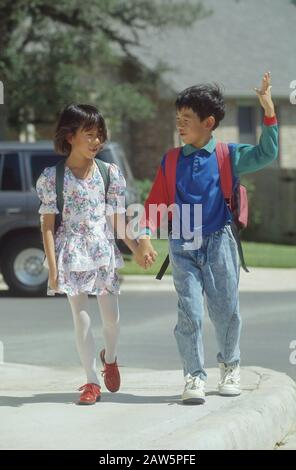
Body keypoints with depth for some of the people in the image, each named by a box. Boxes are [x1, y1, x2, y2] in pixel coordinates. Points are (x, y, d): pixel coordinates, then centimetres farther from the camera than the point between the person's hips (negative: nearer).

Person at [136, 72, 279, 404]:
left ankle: (230, 366, 27)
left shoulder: (227, 156, -1)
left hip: (218, 243, -1)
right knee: (189, 312, -4)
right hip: (182, 248, 1)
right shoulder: (171, 162, 6)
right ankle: (194, 376, 3)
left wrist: (269, 112, -21)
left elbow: (265, 154, -13)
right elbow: (156, 202, 5)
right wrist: (145, 234, -10)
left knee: (225, 309, 5)